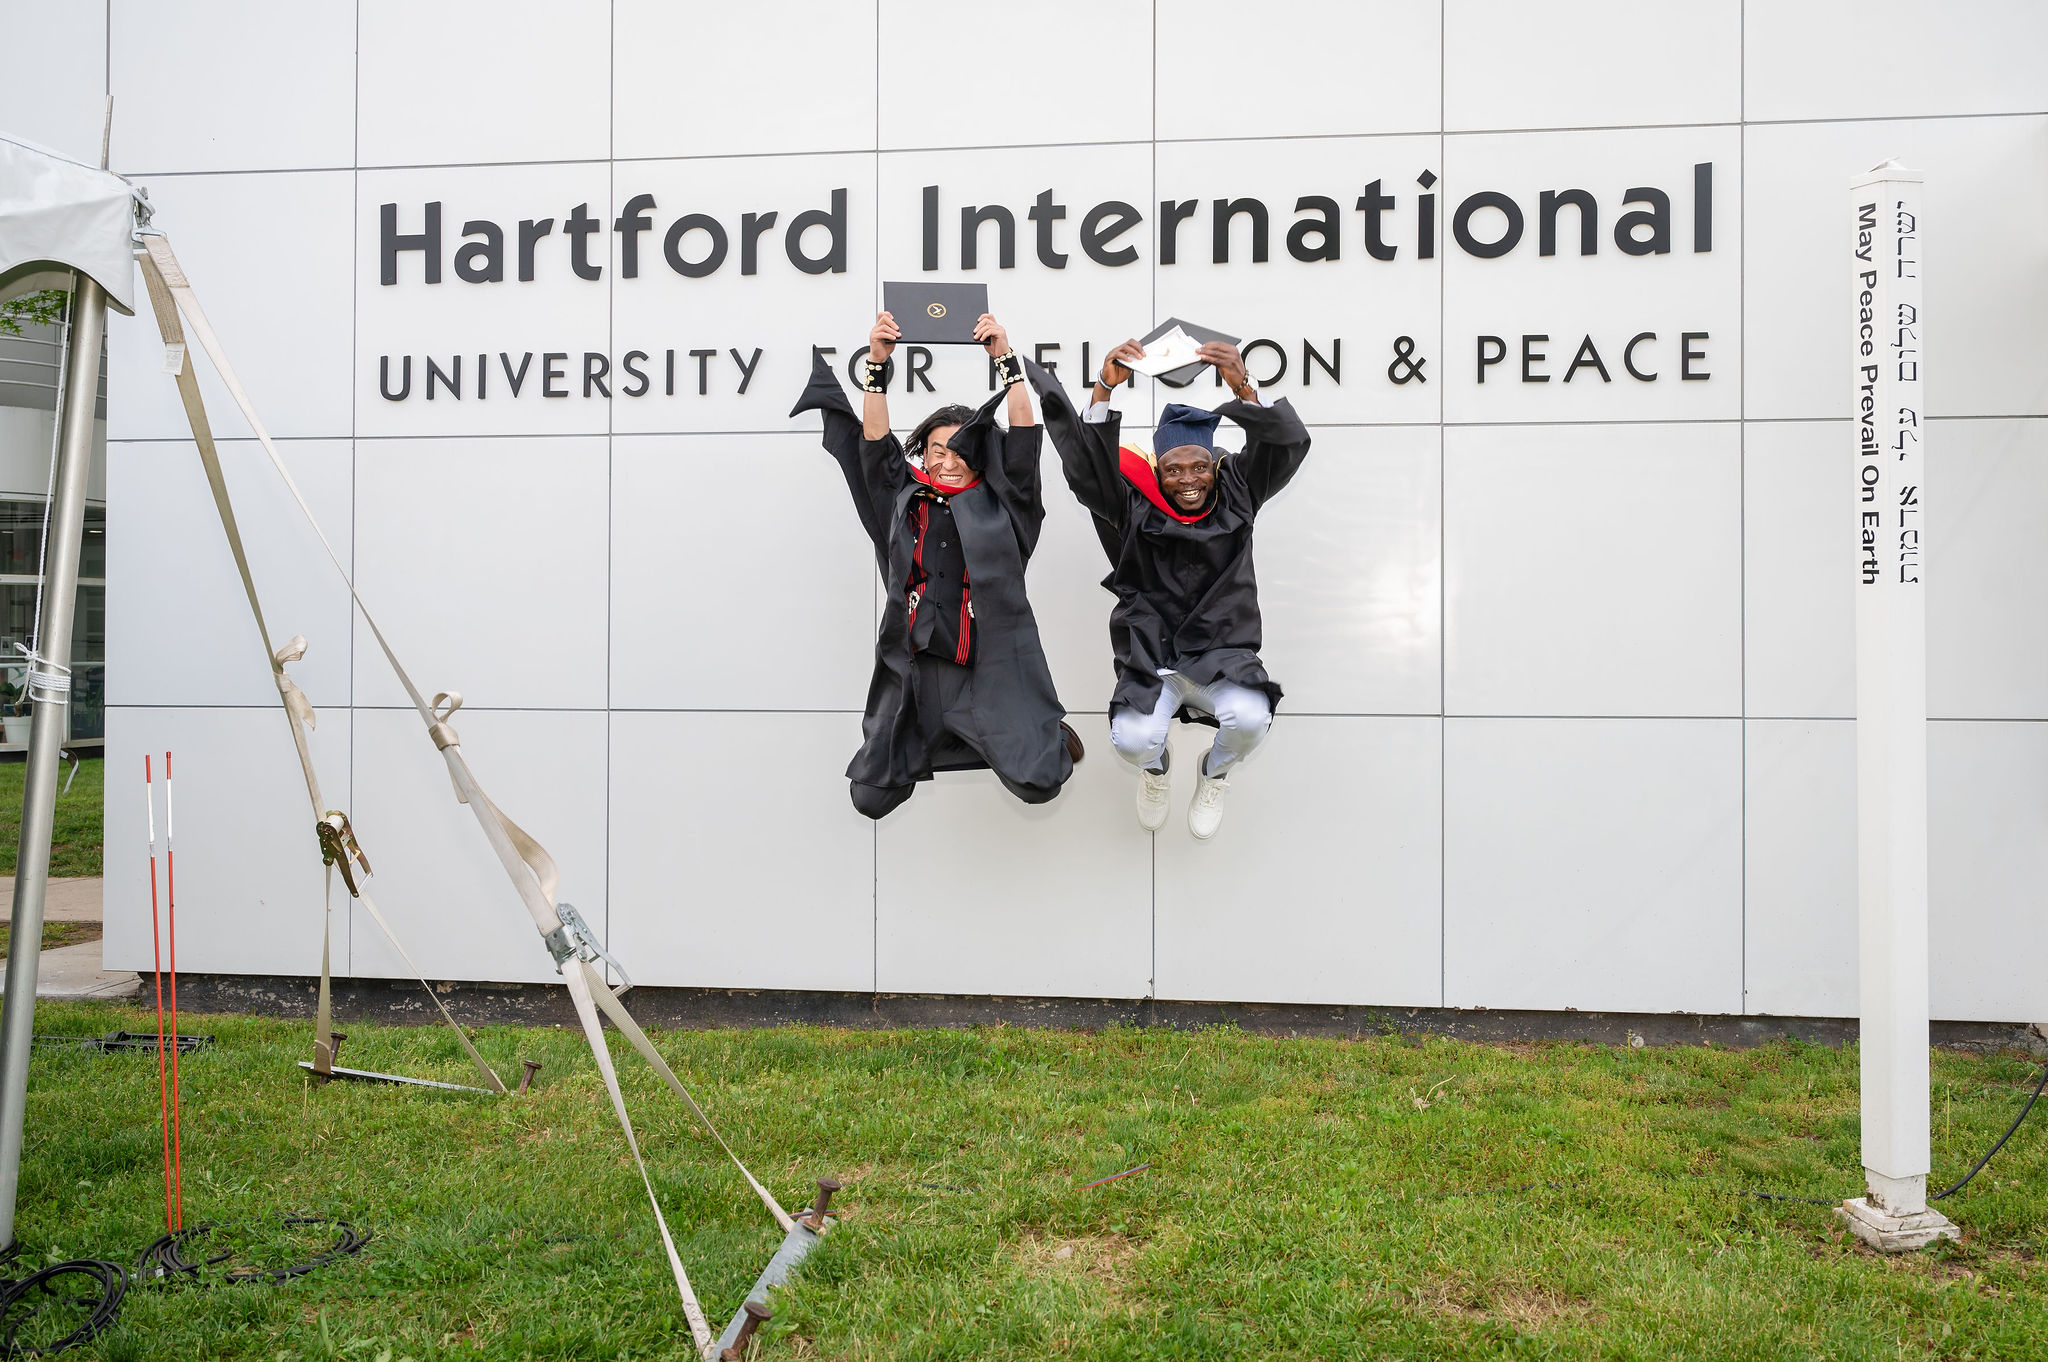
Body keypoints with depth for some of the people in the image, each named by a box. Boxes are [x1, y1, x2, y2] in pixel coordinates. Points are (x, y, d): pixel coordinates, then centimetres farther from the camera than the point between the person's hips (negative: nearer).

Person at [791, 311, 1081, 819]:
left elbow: (1023, 436, -5)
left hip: (991, 669, -2)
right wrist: (877, 362, -8)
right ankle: (922, 748, 37)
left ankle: (1048, 738, 28)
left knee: (1038, 786, -8)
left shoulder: (999, 506, 3)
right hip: (914, 672, 2)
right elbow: (874, 441, 1)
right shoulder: (904, 502, 7)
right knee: (871, 799, 5)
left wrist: (1005, 359, -11)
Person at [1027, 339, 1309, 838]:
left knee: (1249, 720, -31)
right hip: (1151, 660, 0)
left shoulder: (1235, 494, 4)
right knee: (1133, 740, -28)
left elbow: (1289, 444, -7)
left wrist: (1244, 389, -24)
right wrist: (1104, 390, -21)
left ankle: (1214, 771, 10)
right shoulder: (1136, 507, 1)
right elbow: (1088, 464, -10)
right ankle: (1156, 766, 16)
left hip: (1223, 654, 1)